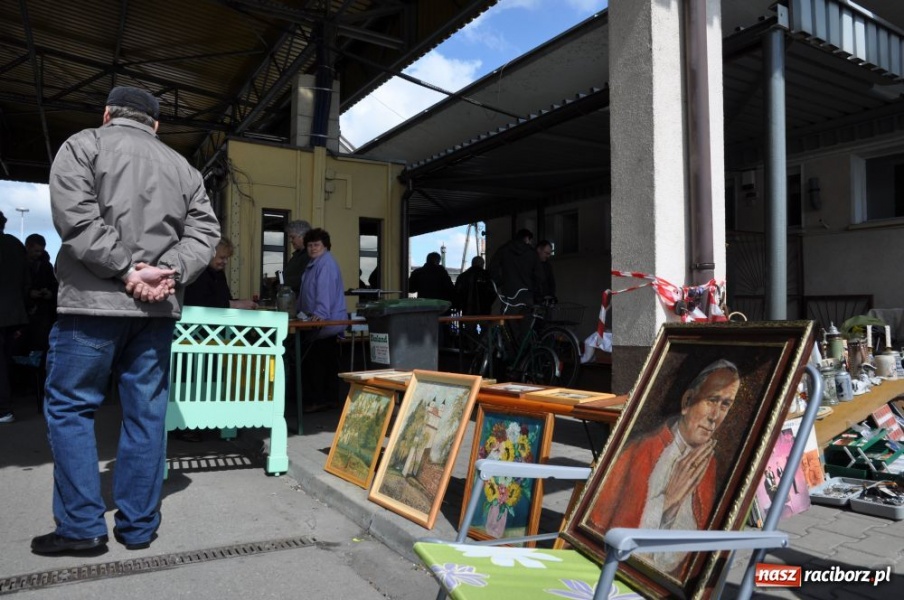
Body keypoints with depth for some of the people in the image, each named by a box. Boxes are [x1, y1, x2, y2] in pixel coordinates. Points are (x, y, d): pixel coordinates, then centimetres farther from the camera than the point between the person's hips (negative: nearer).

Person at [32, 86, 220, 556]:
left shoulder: (83, 145, 5)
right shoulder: (181, 166, 17)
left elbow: (77, 218, -11)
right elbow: (204, 231, 6)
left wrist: (128, 271, -12)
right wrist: (168, 272, -6)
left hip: (94, 301, -4)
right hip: (159, 308, 4)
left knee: (69, 408, 7)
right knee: (146, 413, 7)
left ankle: (81, 526, 7)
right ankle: (138, 526, 13)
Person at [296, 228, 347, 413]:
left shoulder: (326, 264, -13)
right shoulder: (315, 263, 20)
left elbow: (326, 291, -26)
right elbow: (308, 293, 27)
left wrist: (321, 313, -35)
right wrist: (302, 311, 28)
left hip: (326, 323, -11)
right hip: (330, 324, 11)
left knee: (312, 362, -9)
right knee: (328, 363, 13)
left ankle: (316, 400, -3)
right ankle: (330, 399, 20)